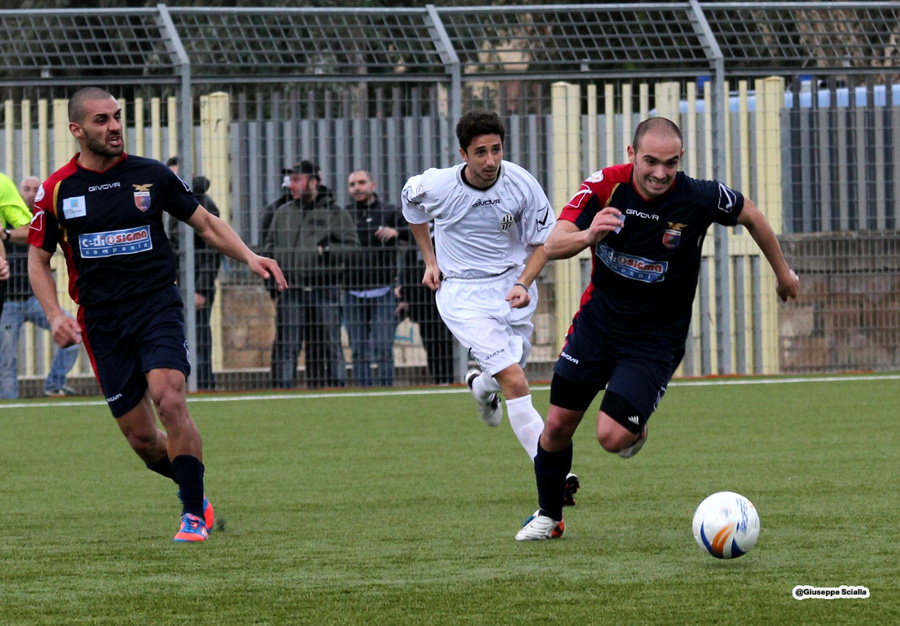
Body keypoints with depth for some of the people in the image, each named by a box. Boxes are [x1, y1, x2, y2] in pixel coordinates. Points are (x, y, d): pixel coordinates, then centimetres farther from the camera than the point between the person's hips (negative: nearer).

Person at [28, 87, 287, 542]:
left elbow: (206, 224, 11)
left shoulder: (151, 175, 2)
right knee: (141, 439, -1)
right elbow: (38, 260, 11)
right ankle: (195, 491, 26)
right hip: (102, 323, 1)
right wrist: (56, 316, -4)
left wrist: (249, 257, -5)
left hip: (157, 305, -1)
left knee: (169, 400, -25)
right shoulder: (57, 189, 2)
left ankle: (194, 513, -15)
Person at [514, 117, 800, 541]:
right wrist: (588, 235, -46)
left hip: (655, 339, -2)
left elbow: (751, 216, 1)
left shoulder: (699, 198, -20)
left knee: (612, 436, -16)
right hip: (596, 322, 2)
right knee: (557, 426, 5)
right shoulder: (605, 186, -16)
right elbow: (552, 246, -24)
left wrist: (782, 273, 13)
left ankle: (636, 428, 22)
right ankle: (548, 516, 30)